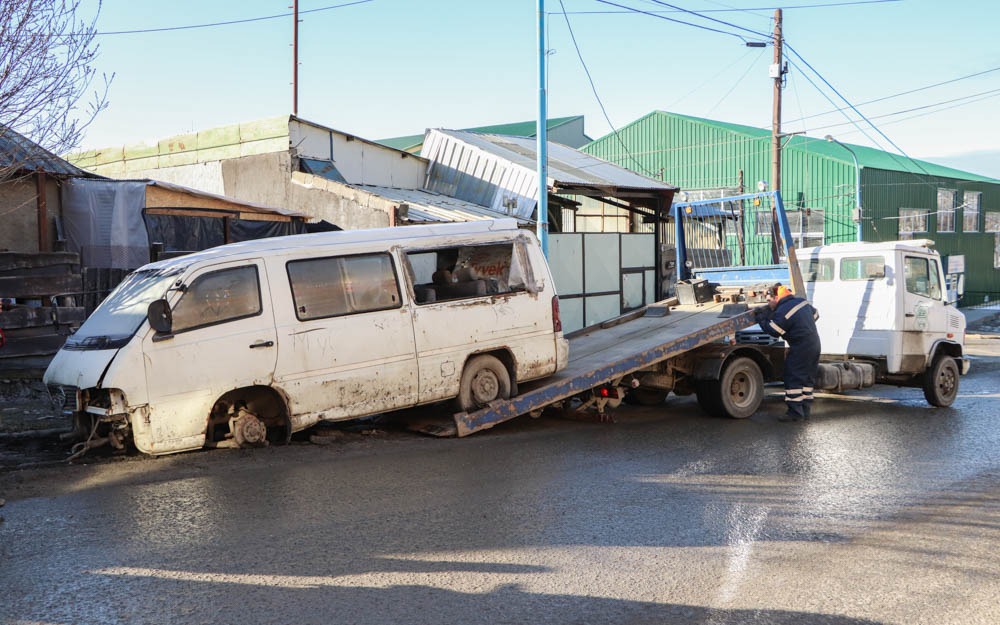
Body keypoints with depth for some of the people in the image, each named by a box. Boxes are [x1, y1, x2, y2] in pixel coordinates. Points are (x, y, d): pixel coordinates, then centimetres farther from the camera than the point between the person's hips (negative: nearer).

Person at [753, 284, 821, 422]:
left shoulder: (782, 313, -17)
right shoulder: (801, 301, 10)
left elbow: (773, 331, -13)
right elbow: (815, 315, 23)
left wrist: (760, 317, -3)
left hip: (800, 348, -9)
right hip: (815, 344, 9)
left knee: (793, 379, -5)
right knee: (807, 378, 13)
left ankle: (795, 412, -6)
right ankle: (805, 410, 17)